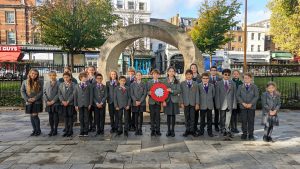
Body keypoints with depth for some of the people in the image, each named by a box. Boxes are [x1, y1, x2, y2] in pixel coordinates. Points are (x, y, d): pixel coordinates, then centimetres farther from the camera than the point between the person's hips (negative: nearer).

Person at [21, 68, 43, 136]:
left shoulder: (39, 82, 0)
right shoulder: (25, 82, 6)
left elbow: (41, 92, -4)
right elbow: (22, 91, 3)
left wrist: (34, 98, -15)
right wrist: (27, 99, -10)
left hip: (37, 102, -3)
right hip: (29, 102, 3)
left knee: (35, 115, -7)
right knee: (31, 116, 7)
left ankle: (38, 130, 7)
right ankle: (34, 130, 18)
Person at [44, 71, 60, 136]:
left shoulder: (58, 83, -5)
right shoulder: (46, 83, 10)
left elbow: (58, 93, -9)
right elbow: (44, 93, 8)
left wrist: (53, 101, -13)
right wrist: (47, 101, -4)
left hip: (56, 103, -4)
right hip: (48, 103, 4)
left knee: (56, 116, 3)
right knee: (50, 116, 9)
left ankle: (55, 130, 13)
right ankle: (52, 129, 19)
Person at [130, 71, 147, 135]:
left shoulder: (144, 84, 5)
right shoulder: (132, 84, 7)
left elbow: (145, 94, -1)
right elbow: (131, 94, 3)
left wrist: (140, 101, -11)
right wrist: (136, 101, -10)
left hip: (142, 103, 0)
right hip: (135, 103, 0)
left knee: (141, 116, 3)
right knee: (136, 116, 2)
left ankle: (140, 129, 10)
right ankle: (136, 129, 9)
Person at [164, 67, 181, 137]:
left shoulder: (177, 81, 4)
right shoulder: (165, 81, 4)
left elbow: (179, 90, -3)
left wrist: (172, 91, -19)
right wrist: (163, 100, -9)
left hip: (174, 100, 0)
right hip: (167, 100, 0)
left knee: (173, 115, 4)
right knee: (168, 115, 5)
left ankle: (172, 130, 14)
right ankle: (168, 130, 14)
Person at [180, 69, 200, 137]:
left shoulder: (195, 84, 8)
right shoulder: (182, 83, 6)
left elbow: (197, 94, 4)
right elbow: (181, 93, 2)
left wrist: (197, 103, -2)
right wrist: (181, 103, -5)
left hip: (193, 103, 0)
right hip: (186, 103, 0)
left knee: (192, 117, 4)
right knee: (187, 118, 6)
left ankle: (192, 130, 14)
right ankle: (187, 130, 15)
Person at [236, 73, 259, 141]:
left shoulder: (254, 87, 4)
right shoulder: (240, 87, 8)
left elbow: (256, 96, -2)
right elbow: (238, 96, 2)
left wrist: (251, 104, -13)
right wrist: (243, 103, -11)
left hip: (251, 106, -1)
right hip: (243, 106, 1)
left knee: (251, 121, 3)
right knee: (244, 121, 3)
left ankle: (251, 134, 12)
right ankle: (244, 134, 12)